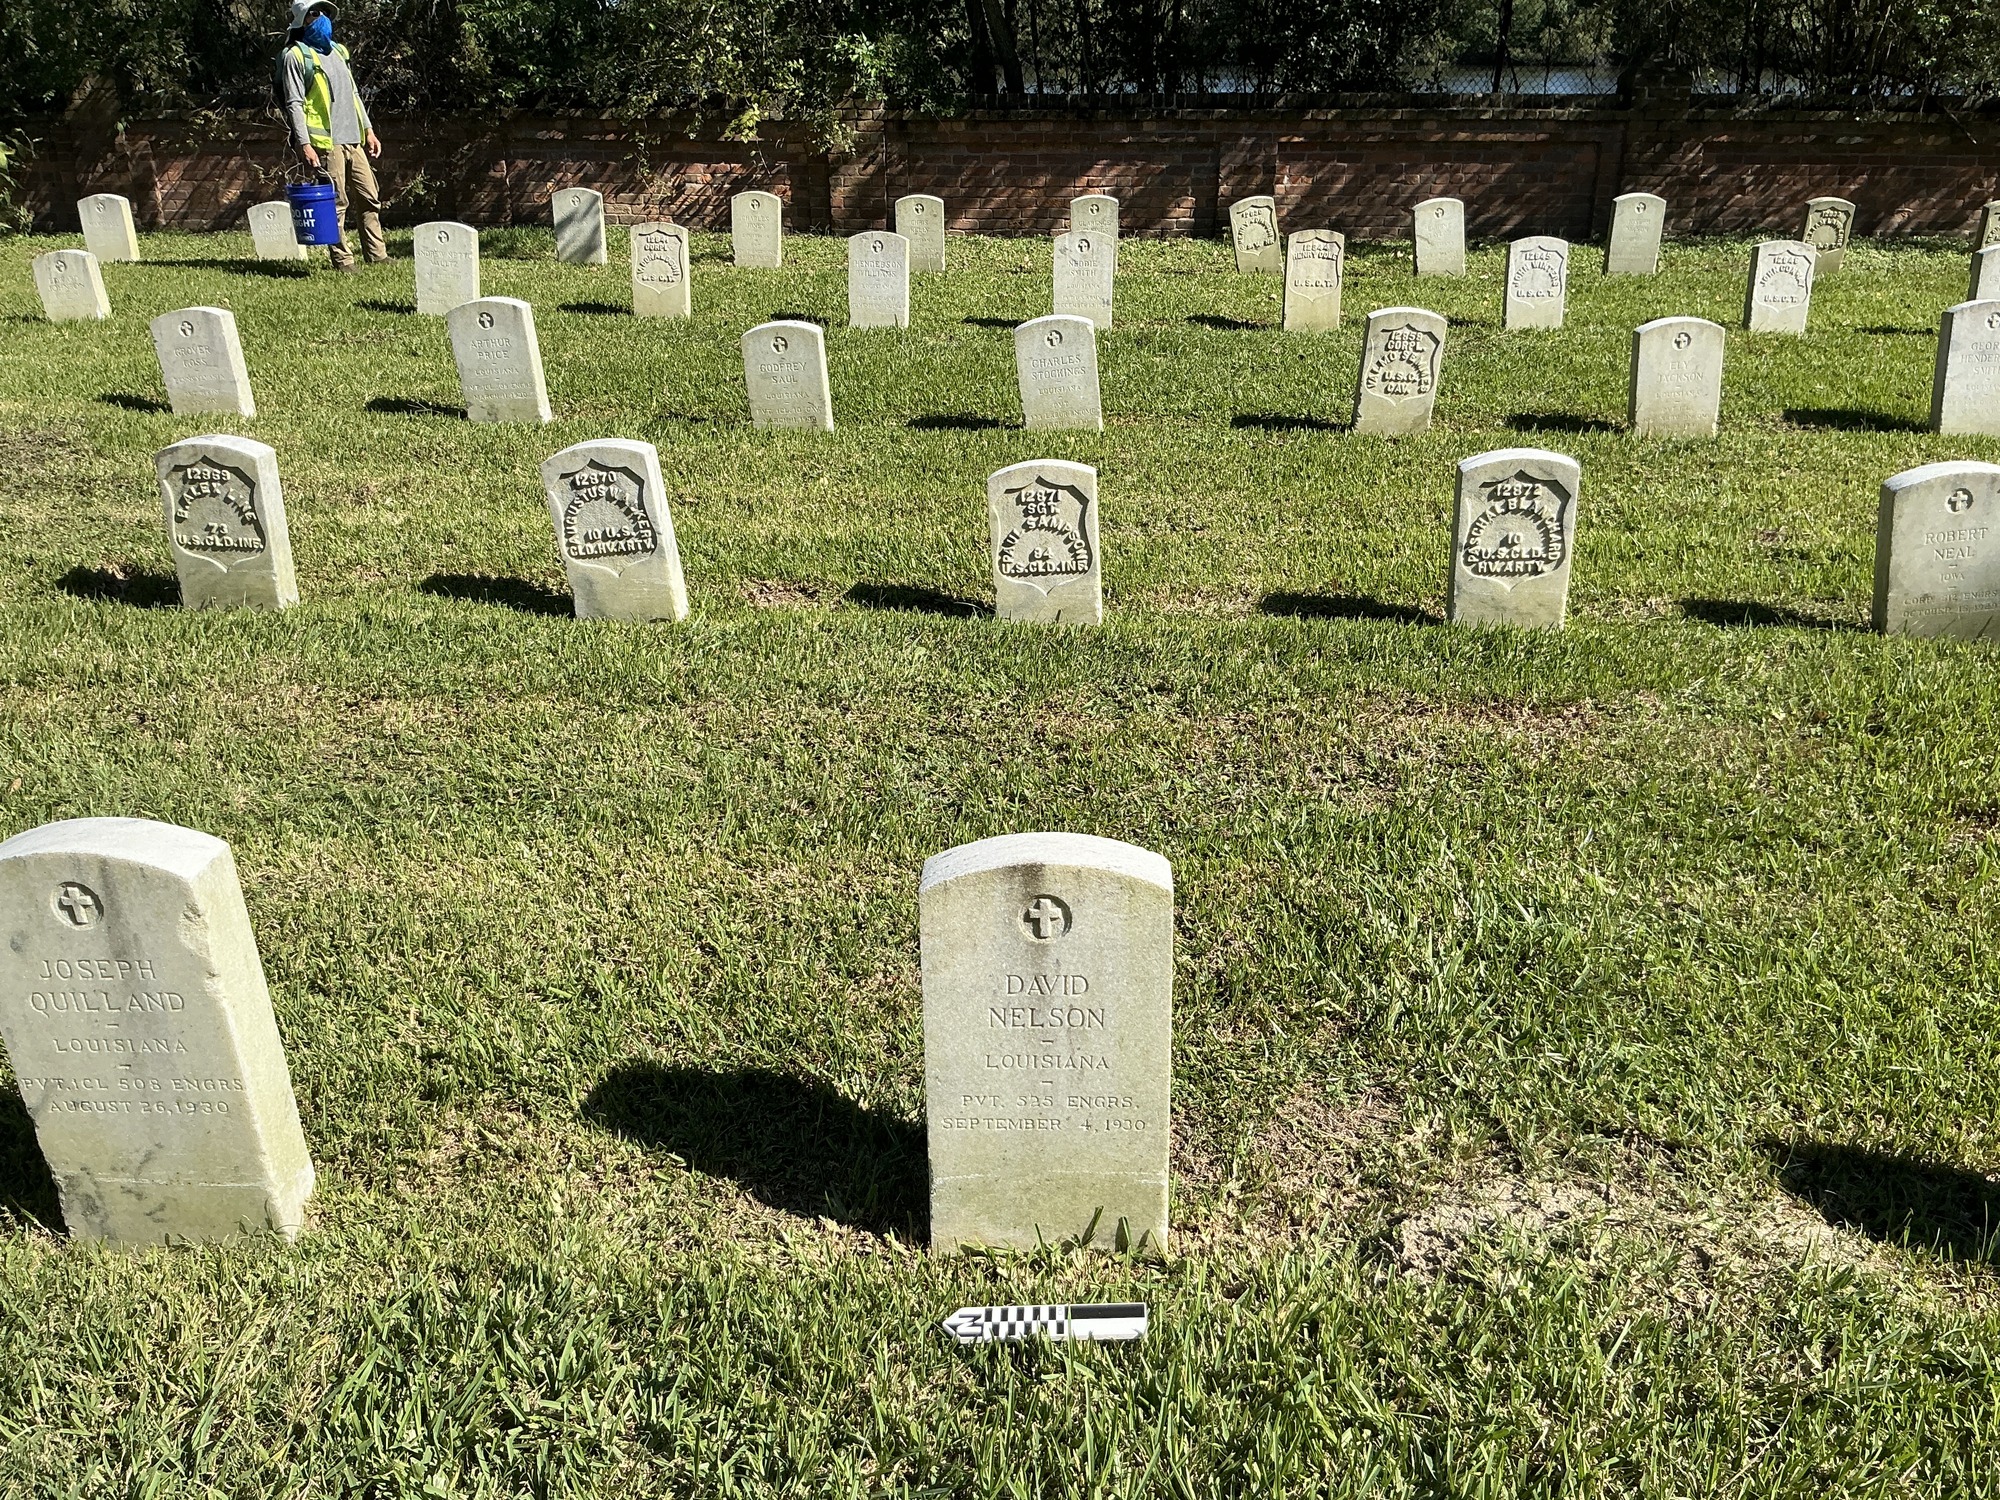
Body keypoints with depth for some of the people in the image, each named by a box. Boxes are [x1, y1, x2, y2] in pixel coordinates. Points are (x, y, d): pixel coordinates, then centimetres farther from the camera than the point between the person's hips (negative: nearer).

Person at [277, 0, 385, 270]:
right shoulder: (295, 56, -3)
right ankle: (342, 261, -1)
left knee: (371, 199, 6)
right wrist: (304, 144, -18)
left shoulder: (337, 51, 20)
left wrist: (368, 130, 18)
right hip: (325, 142, -7)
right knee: (336, 204, -6)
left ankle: (377, 255, 12)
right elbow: (294, 104, -10)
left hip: (352, 140, 7)